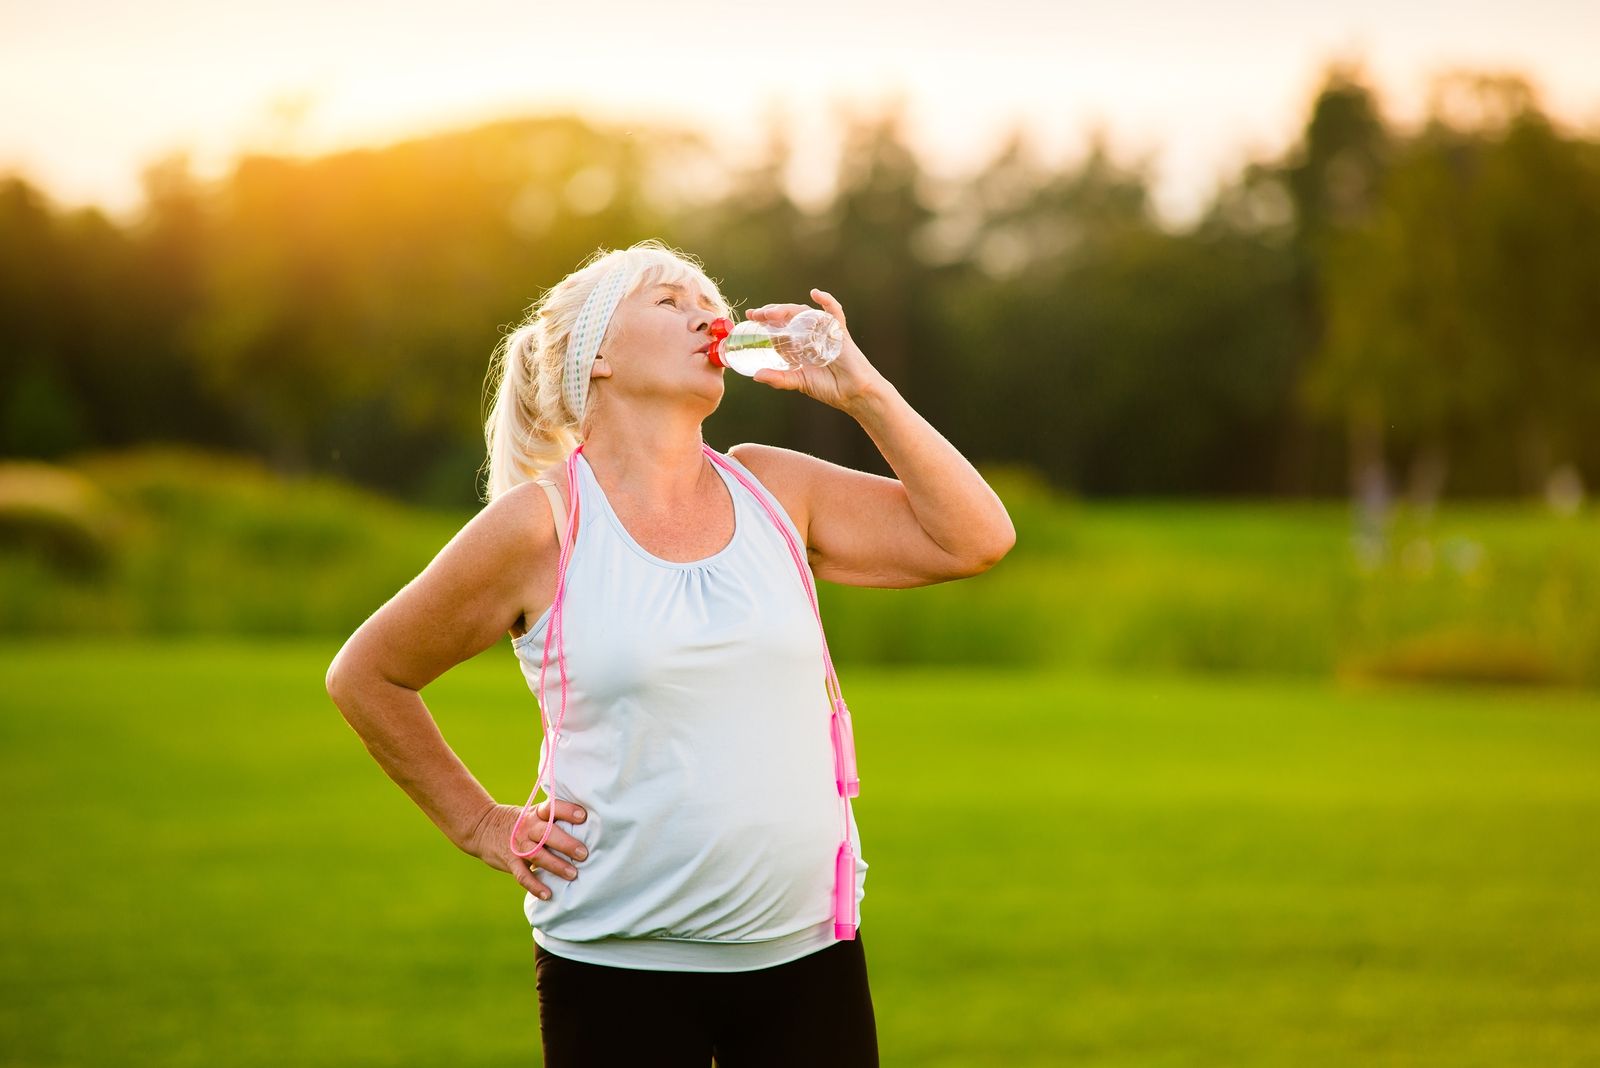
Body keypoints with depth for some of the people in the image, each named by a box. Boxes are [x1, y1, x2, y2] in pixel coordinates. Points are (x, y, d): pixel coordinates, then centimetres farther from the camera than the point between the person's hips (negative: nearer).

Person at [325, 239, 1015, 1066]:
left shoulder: (771, 488, 6)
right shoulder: (538, 525, -6)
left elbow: (976, 540, 2)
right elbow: (363, 676, 4)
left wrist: (863, 392, -3)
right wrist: (481, 825, 2)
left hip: (809, 952, 4)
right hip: (620, 967, -3)